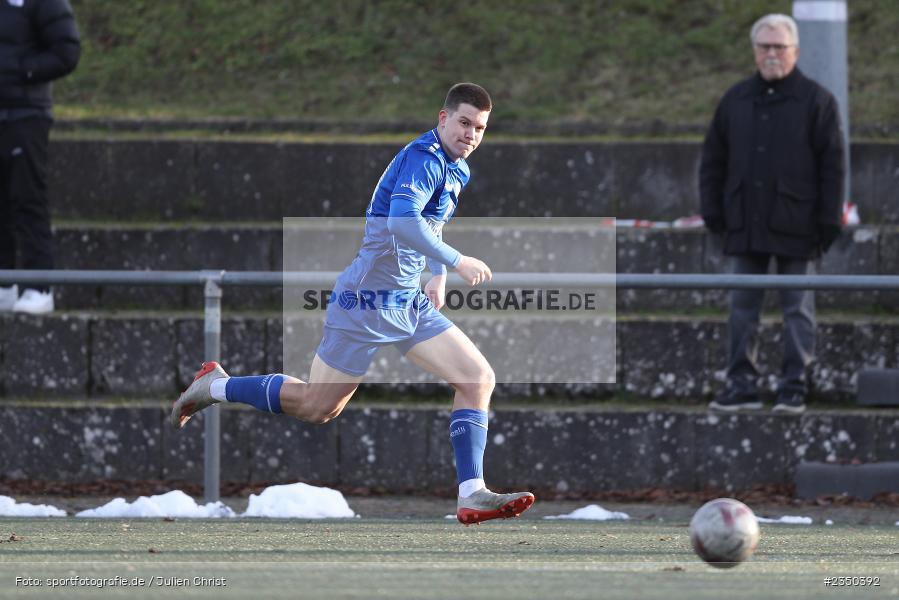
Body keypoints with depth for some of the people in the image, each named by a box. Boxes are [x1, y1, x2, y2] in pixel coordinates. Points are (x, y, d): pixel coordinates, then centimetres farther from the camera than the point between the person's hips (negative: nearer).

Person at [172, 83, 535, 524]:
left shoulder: (457, 170, 13)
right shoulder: (424, 158, -18)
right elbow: (402, 221, -35)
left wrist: (438, 277, 22)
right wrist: (456, 262, -35)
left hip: (410, 304, 9)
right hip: (367, 301, -9)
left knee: (479, 378, -4)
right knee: (317, 407, 0)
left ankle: (471, 495, -7)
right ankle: (216, 386, 20)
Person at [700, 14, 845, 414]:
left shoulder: (816, 101, -1)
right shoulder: (736, 100, 11)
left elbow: (832, 166, -3)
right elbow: (713, 160, 15)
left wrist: (828, 222, -8)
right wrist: (713, 211, 6)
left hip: (795, 228, -4)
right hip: (746, 227, 4)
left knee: (797, 309, 1)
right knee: (743, 309, 5)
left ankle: (794, 388, 4)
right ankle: (741, 385, 10)